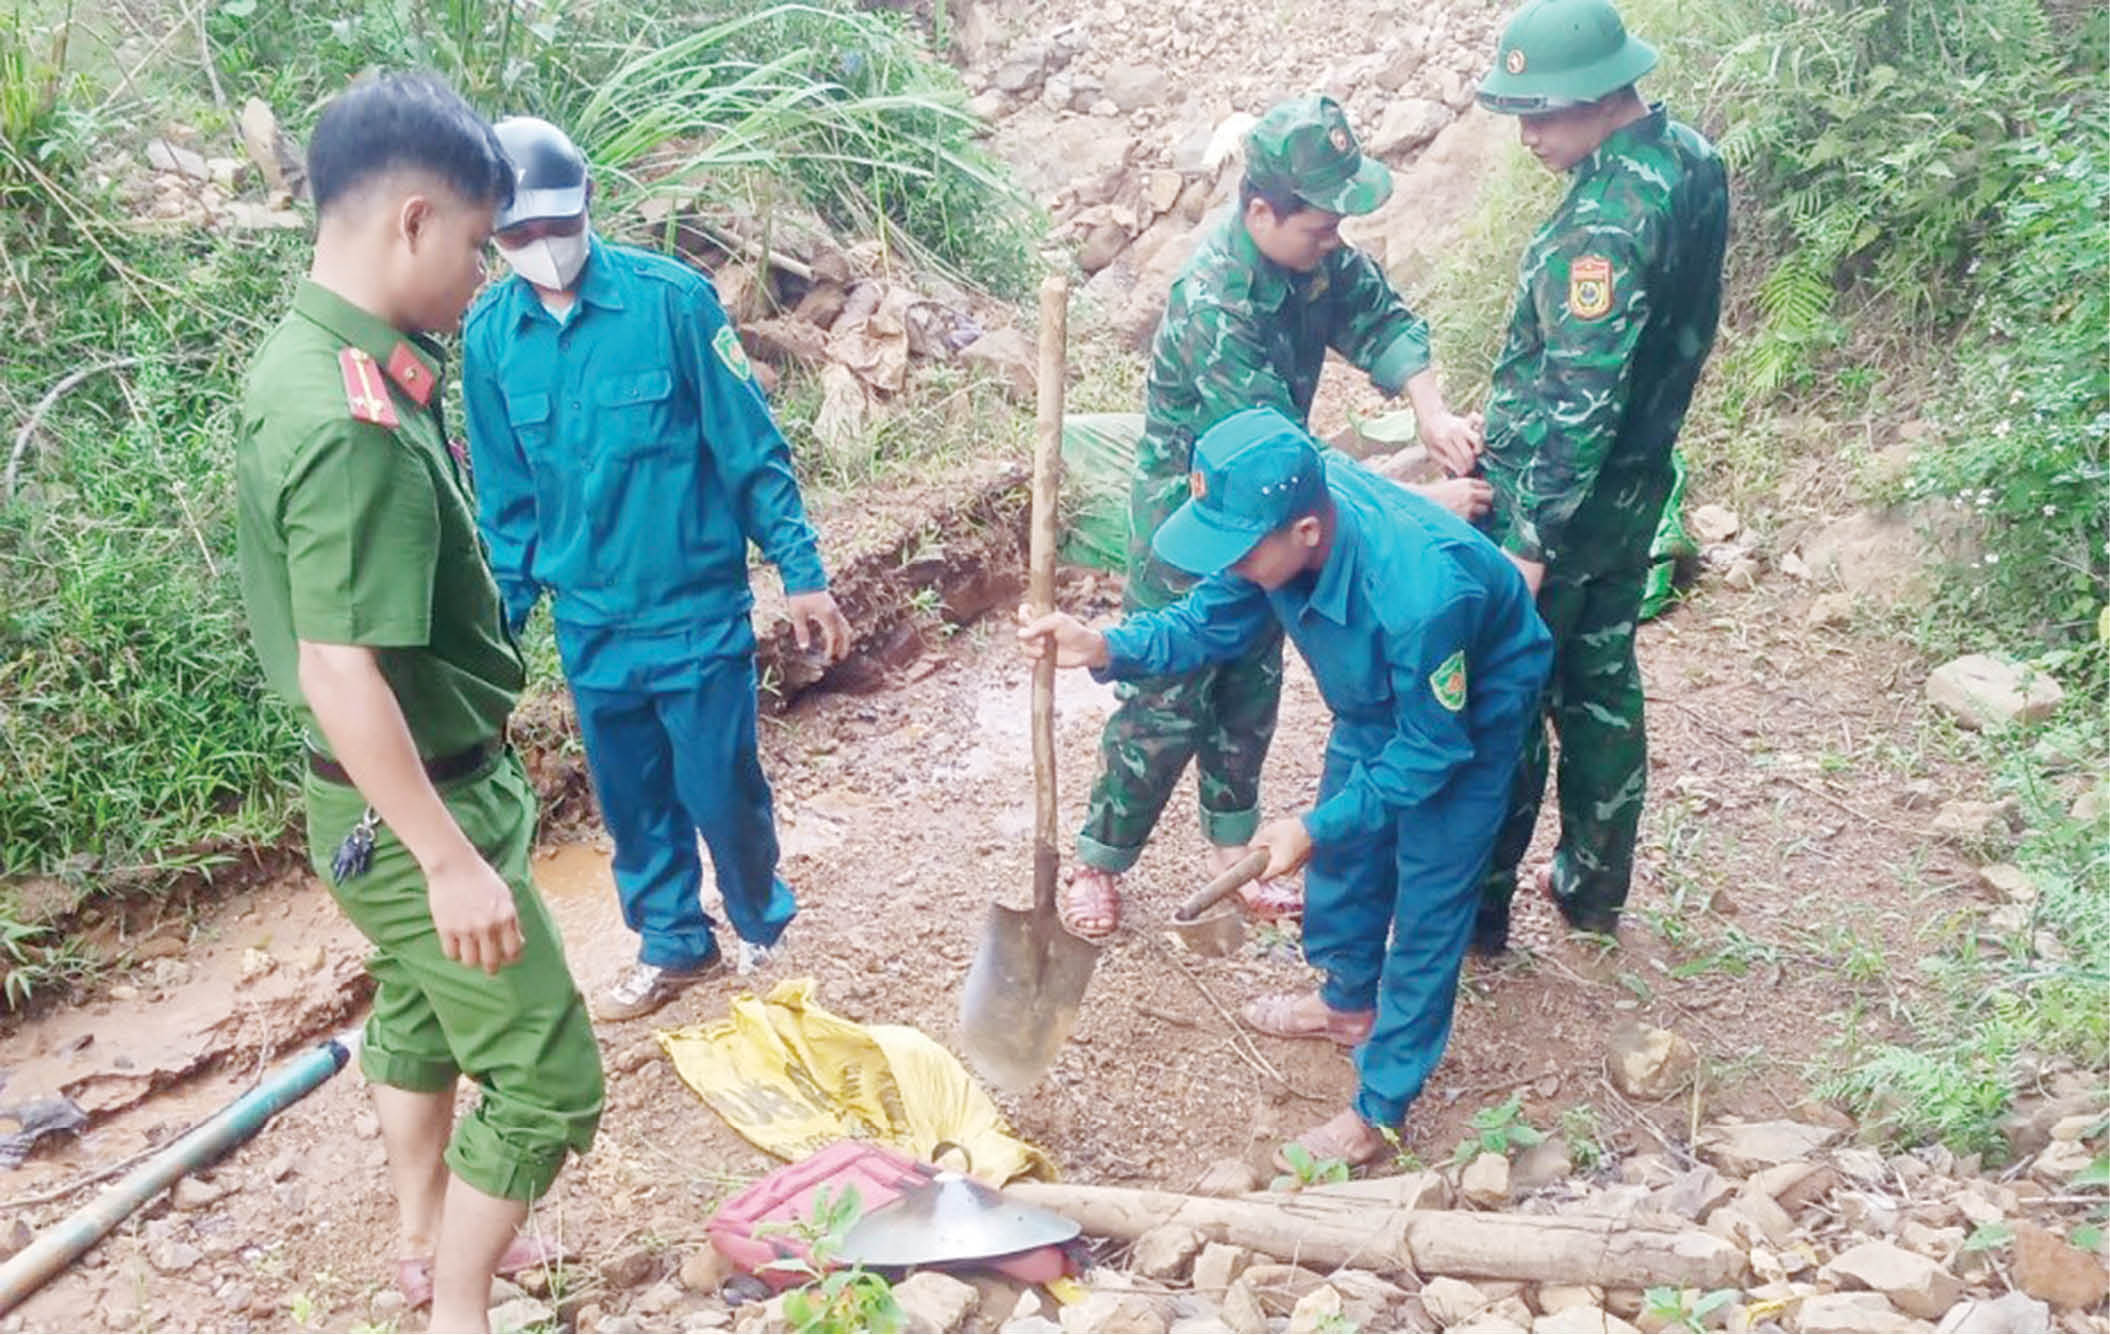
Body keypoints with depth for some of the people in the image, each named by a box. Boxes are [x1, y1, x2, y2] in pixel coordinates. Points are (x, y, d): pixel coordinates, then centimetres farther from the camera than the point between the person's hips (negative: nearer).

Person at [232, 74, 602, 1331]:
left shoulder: (303, 358, 1)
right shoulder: (357, 427, -30)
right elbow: (340, 673, -31)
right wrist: (452, 860, -26)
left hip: (397, 797, 10)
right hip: (417, 810, -10)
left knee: (418, 1015, 27)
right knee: (546, 1077, 3)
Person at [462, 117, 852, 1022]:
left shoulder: (671, 297, -13)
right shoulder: (490, 335, -2)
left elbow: (751, 448, -8)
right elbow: (507, 498, 8)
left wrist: (801, 572, -10)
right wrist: (504, 620, 10)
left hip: (697, 609, -4)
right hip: (590, 624, 4)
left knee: (722, 791, 5)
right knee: (631, 801, 16)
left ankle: (768, 936, 32)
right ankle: (673, 943, 38)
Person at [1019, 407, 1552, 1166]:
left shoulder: (1419, 593, -46)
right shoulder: (1282, 511, -27)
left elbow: (1430, 748, -29)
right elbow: (1210, 623, -12)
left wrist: (1315, 828, -28)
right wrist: (1102, 647, -28)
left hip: (1469, 713, -7)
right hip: (1381, 693, 7)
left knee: (1426, 905, 0)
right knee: (1346, 852, 20)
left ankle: (1381, 1107, 15)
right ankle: (1348, 1003, 45)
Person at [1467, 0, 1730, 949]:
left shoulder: (1606, 219, -27)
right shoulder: (1691, 159, 2)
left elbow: (1581, 397, -28)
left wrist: (1530, 540, -23)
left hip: (1557, 497, -9)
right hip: (1634, 487, 9)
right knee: (1601, 683, 20)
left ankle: (1477, 904, 18)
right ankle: (1594, 884, 34)